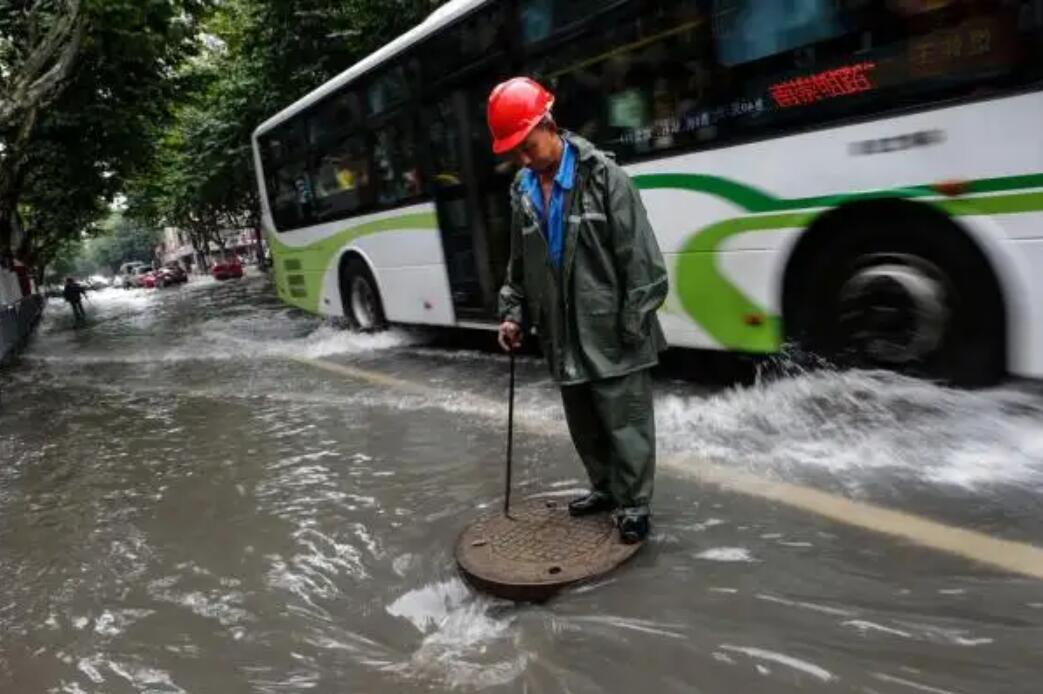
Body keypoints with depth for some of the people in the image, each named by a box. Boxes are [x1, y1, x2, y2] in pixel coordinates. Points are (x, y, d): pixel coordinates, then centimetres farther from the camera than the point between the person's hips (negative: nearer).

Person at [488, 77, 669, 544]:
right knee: (584, 425, 18)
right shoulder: (523, 192, 9)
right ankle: (604, 488, 37)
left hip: (612, 336, -6)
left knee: (626, 424, 4)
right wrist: (514, 314, 7)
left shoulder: (603, 176, -10)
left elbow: (639, 256, -12)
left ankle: (634, 503, 20)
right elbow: (519, 266, 18)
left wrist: (634, 323, -14)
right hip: (564, 338, 6)